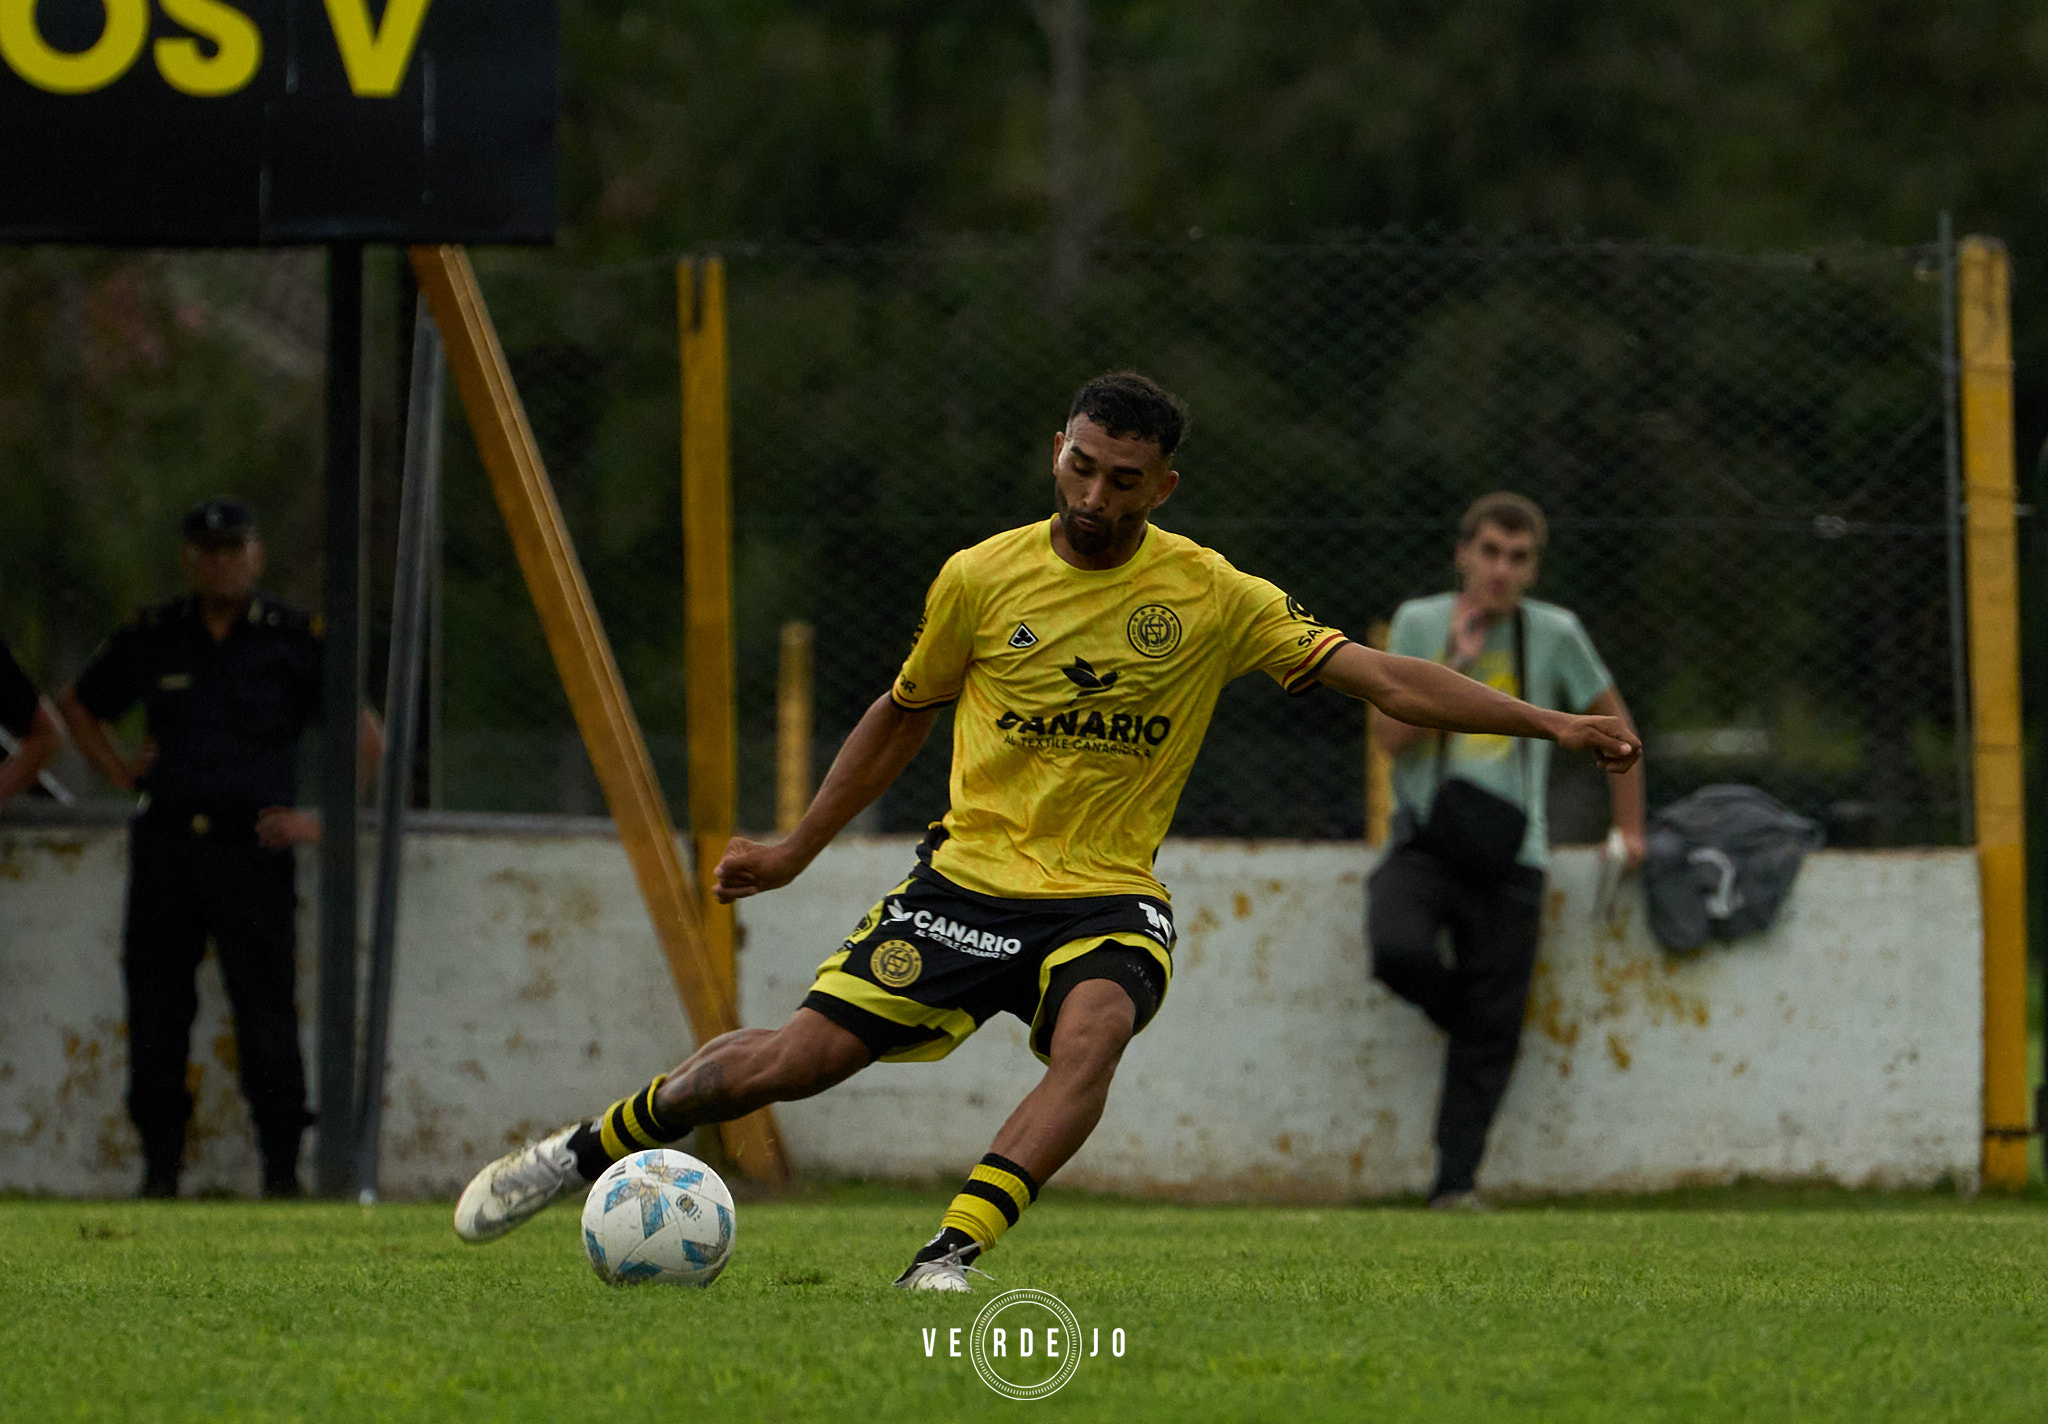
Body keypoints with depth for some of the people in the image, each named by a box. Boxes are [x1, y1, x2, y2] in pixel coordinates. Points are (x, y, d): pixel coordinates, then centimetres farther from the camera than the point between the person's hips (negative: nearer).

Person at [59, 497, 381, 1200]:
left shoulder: (294, 639, 2)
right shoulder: (152, 639, 9)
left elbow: (363, 738, 6)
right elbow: (78, 706, 25)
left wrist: (323, 820, -1)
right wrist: (118, 772, 11)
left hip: (254, 845, -3)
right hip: (166, 844, 3)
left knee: (265, 1011, -8)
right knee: (156, 1010, 1)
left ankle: (282, 1167, -3)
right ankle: (159, 1163, 8)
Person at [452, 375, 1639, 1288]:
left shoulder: (1213, 598, -4)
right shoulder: (982, 580, -1)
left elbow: (1380, 675, -4)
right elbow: (905, 716, 15)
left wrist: (1550, 724, -11)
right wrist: (796, 851, 20)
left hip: (1109, 900, -1)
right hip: (970, 882, 1)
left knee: (1092, 1036, -34)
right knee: (795, 1060, -7)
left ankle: (953, 1254, -37)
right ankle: (584, 1154, 15)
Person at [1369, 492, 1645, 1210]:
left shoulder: (1554, 634, 2)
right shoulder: (1419, 623, 3)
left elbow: (1612, 720, 15)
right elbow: (1394, 734, -5)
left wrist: (1629, 827, 15)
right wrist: (1456, 664, -14)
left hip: (1510, 858, 0)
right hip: (1424, 845, 0)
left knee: (1488, 1038, -4)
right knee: (1399, 950, -29)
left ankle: (1456, 1183, 3)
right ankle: (1463, 1011, 5)